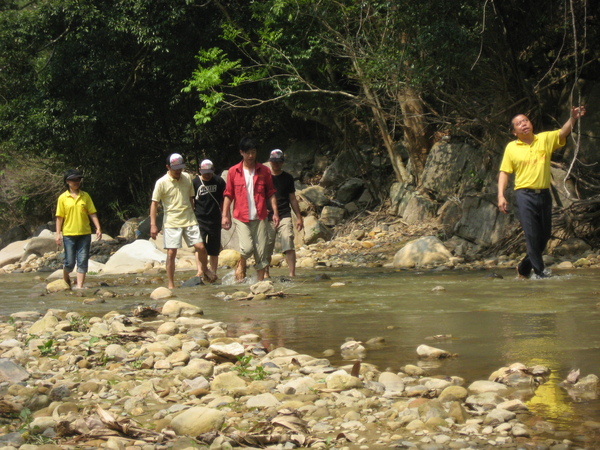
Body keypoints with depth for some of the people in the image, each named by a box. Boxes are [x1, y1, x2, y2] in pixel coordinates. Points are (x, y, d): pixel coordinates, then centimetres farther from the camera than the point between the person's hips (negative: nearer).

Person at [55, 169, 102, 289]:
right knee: (70, 262, 2)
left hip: (84, 234, 2)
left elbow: (92, 213, 6)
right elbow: (59, 217, 1)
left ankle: (79, 286, 1)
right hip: (69, 234, -2)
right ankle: (66, 278, 30)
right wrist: (58, 233, -5)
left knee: (82, 261, -2)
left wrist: (98, 228, -3)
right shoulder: (63, 198, 1)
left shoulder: (85, 196, 7)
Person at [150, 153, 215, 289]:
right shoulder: (162, 182, -6)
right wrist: (153, 224, -10)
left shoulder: (187, 178, 7)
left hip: (189, 221, 3)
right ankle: (171, 284, 5)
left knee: (200, 247, -6)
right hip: (171, 223, -3)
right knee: (171, 253, -5)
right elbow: (154, 203, -4)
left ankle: (204, 269, 23)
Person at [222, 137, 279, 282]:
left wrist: (275, 212, -2)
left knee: (261, 252, -1)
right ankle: (241, 265, 14)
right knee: (247, 248, -17)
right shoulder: (233, 172, 4)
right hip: (241, 217, -1)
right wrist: (225, 215, 0)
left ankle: (260, 281, 6)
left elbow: (271, 193, 9)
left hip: (260, 217, 1)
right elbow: (228, 195, 7)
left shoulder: (264, 171, 7)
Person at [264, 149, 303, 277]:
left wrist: (299, 217, 12)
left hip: (284, 216, 0)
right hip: (268, 217, 0)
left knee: (288, 245, -15)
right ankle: (266, 273, 18)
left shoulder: (288, 178, 10)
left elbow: (292, 199, 15)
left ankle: (292, 273, -18)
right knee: (267, 248, 2)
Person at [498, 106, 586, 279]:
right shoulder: (511, 148, 4)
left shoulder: (545, 139, 7)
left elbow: (562, 133, -7)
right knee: (532, 235, -7)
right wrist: (501, 195, -6)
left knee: (545, 235, 10)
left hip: (544, 194, 3)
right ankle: (539, 271, 2)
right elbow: (504, 172, 5)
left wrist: (573, 118, -26)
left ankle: (524, 267, 26)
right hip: (524, 195, -3)